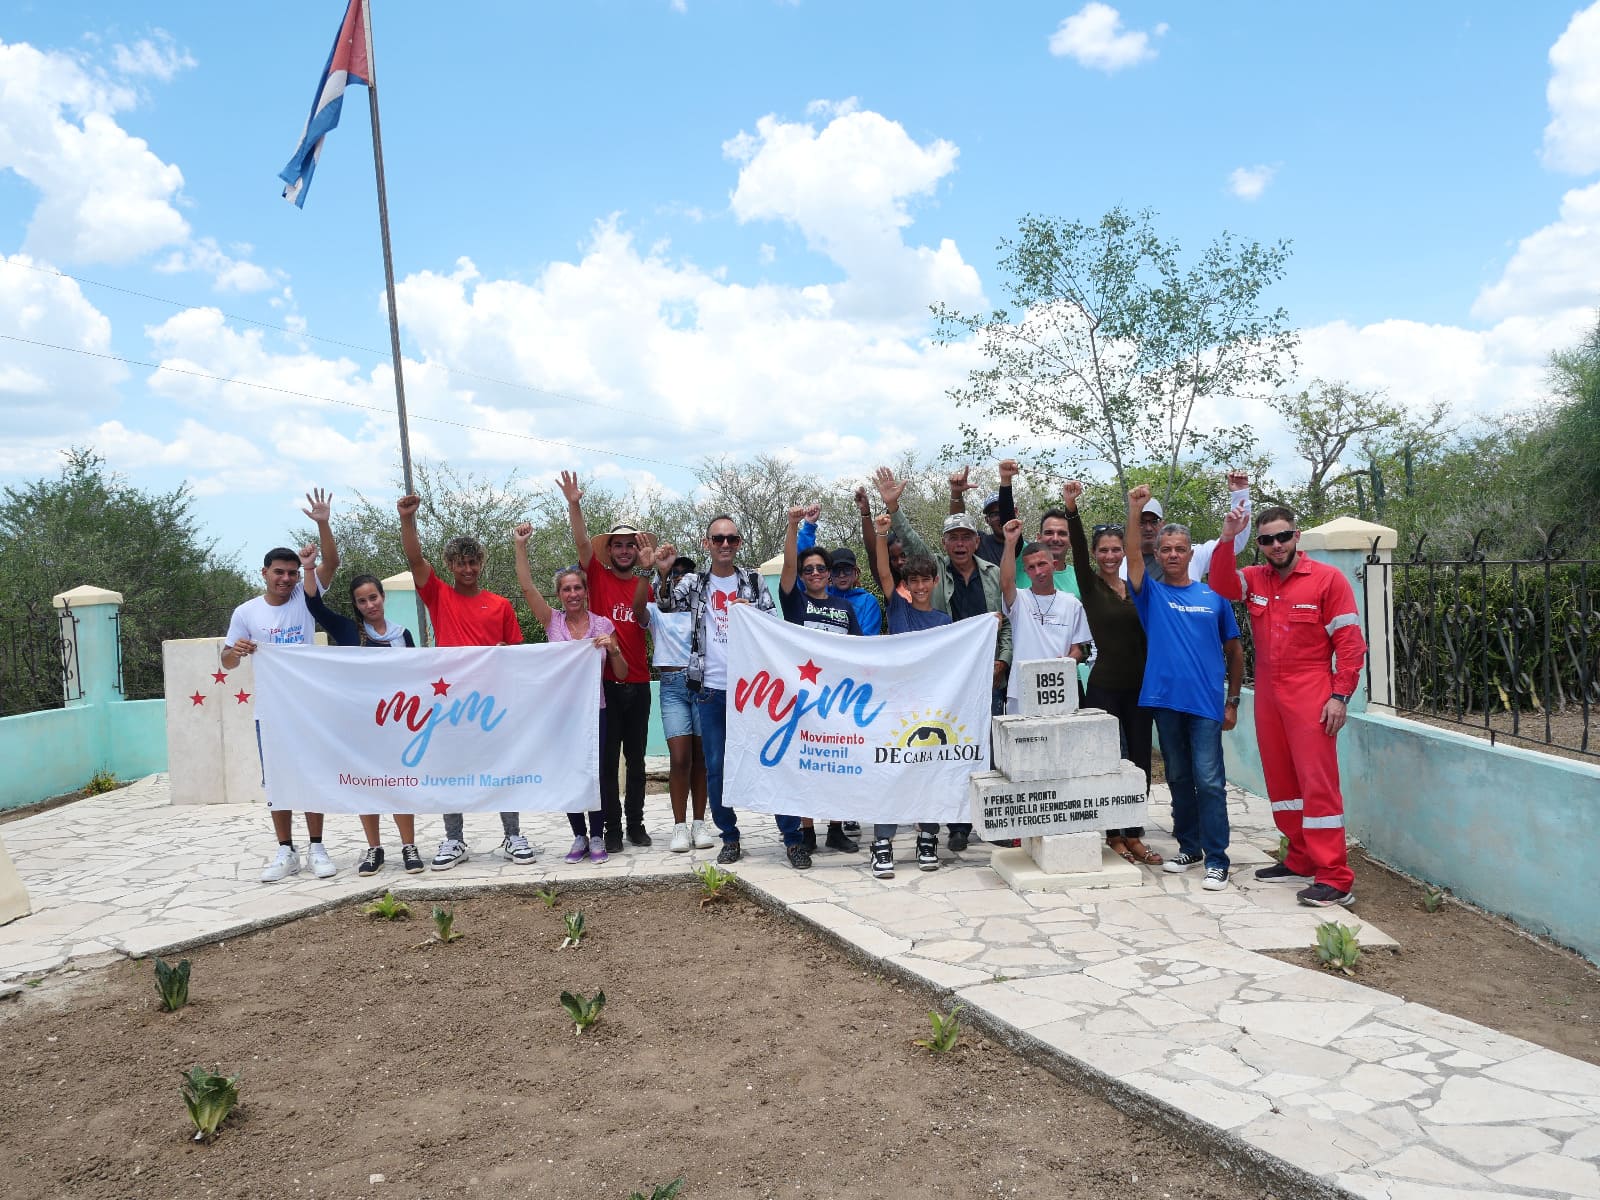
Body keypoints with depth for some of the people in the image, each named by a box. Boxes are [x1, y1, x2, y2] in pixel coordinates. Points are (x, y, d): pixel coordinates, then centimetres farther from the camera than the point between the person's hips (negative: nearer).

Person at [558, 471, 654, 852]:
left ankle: (636, 823, 21)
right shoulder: (598, 577, 1)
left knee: (636, 757, 11)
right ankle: (612, 827, 10)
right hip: (605, 682, -3)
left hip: (638, 684, 3)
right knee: (607, 758, 3)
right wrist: (574, 505, -25)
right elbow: (583, 543, -13)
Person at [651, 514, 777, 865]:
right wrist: (662, 574, -21)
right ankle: (729, 837, 17)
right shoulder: (694, 583, 8)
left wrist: (752, 613, -13)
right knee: (716, 767, 5)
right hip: (710, 689, 1)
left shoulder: (753, 581, 6)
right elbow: (667, 606, -5)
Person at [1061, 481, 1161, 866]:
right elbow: (1078, 550, -18)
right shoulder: (1090, 586, -3)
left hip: (1139, 685, 4)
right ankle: (1113, 834, 12)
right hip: (1105, 686, -4)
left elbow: (1148, 632, 13)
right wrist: (1071, 509, -31)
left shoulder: (1137, 588, 9)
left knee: (1140, 759, 7)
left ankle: (1134, 835, 16)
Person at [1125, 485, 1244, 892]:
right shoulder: (1152, 593, 5)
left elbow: (1233, 651, 9)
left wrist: (1233, 701, 6)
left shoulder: (1214, 597, 5)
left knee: (1209, 781, -5)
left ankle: (1216, 859, 0)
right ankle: (1188, 846, 26)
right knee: (1178, 778, 13)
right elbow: (1133, 558, -12)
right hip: (1165, 699, 2)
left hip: (1206, 702, -1)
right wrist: (1135, 511, -23)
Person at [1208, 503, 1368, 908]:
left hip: (1310, 697, -6)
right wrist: (1227, 537, -19)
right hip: (1267, 695, 6)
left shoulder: (1328, 579, -5)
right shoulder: (1255, 580, 9)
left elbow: (1350, 642, -6)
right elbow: (1221, 584, -10)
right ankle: (1301, 859, 24)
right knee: (1280, 780, 12)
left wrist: (1340, 696, -13)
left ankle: (1335, 878, -5)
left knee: (1318, 781, -8)